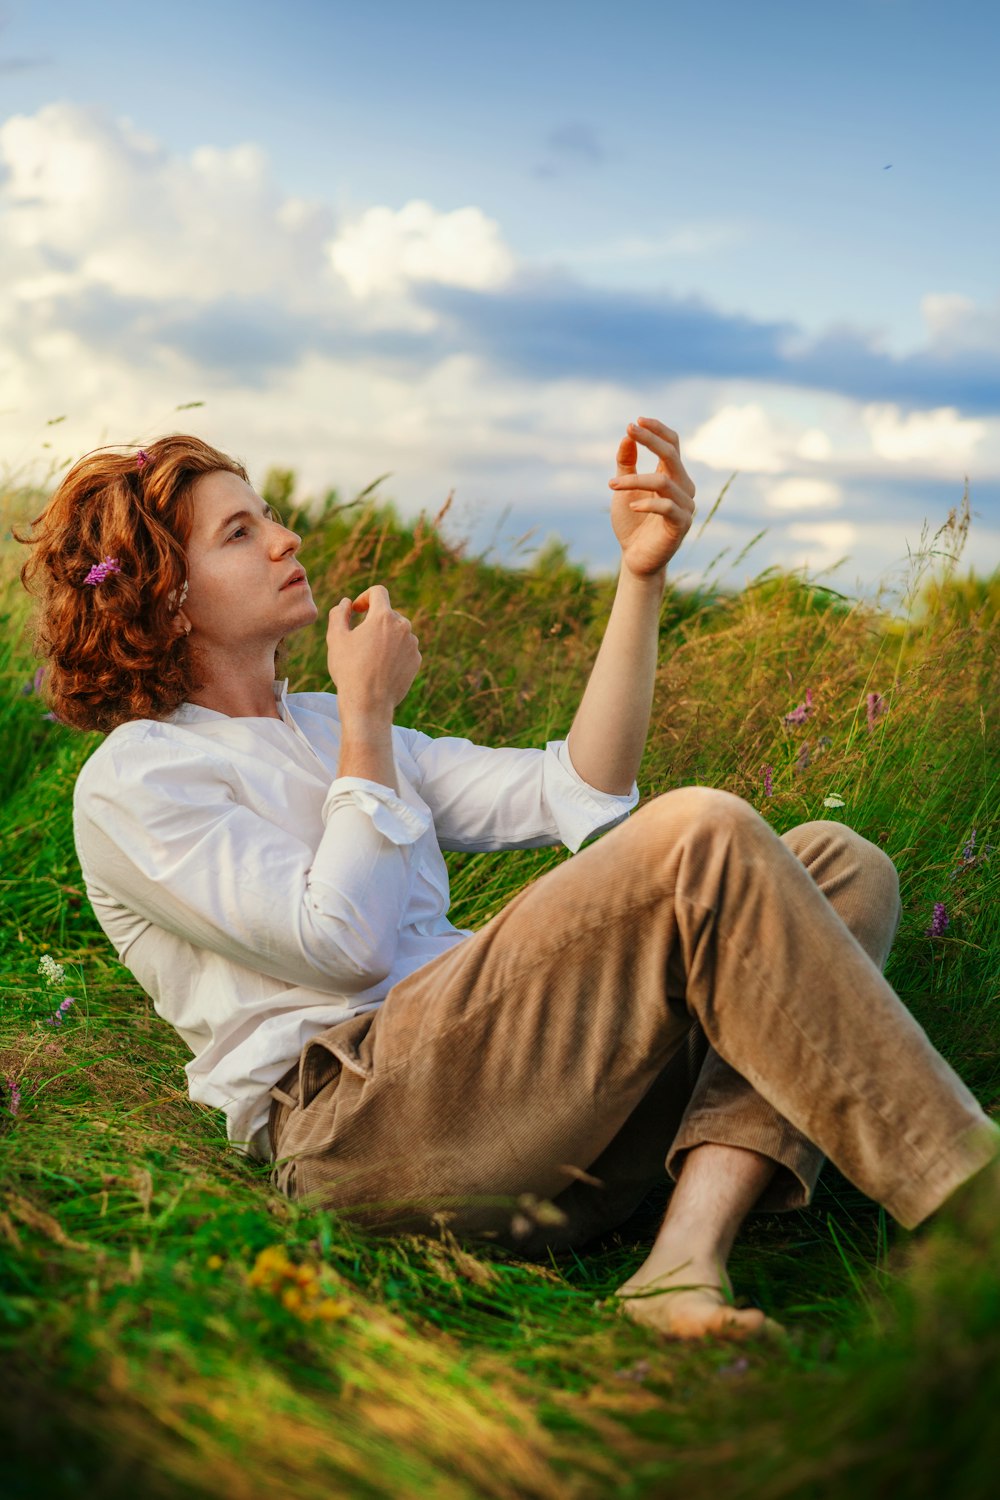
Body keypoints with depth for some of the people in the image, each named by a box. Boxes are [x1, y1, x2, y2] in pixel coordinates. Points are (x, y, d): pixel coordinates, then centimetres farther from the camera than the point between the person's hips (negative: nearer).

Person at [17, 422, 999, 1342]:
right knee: (702, 838, -24)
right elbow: (341, 941, -8)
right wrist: (367, 715, 2)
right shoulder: (130, 781, 6)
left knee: (841, 867, -7)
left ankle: (688, 1252, -26)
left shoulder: (325, 730, 29)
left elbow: (572, 796, 16)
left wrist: (641, 577, 8)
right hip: (352, 1116, -8)